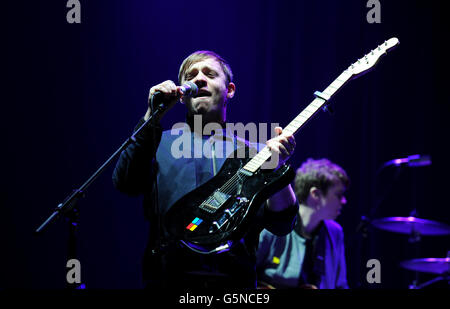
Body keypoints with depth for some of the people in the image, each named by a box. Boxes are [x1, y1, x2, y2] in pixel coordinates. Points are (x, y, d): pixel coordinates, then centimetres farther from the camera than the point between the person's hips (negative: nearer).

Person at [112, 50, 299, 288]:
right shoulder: (160, 143, 14)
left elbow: (281, 224, 4)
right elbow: (126, 184, -4)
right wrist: (153, 116, -9)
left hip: (234, 278, 1)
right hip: (169, 279, 0)